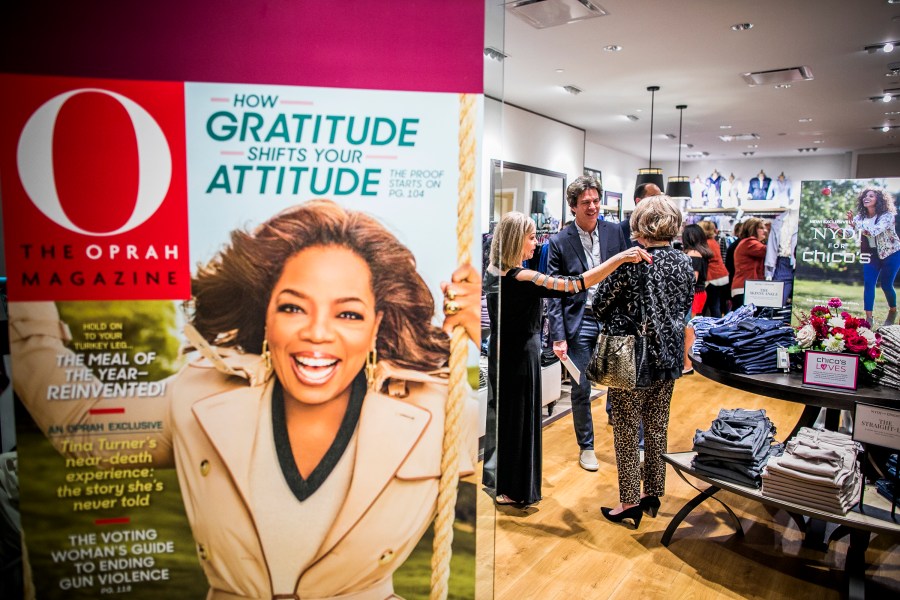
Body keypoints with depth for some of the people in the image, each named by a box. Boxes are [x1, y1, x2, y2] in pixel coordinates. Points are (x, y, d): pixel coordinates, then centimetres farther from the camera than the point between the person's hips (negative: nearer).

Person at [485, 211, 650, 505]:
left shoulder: (493, 273, -2)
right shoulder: (522, 279, -27)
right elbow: (576, 285, -33)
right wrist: (619, 258, -33)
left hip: (500, 354, 8)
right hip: (521, 357, -8)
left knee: (501, 416, 21)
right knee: (519, 419, 8)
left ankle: (495, 482, 37)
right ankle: (513, 491, 24)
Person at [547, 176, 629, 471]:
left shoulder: (614, 232, 2)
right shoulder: (559, 242, -5)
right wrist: (558, 336, -9)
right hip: (580, 322, -2)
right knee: (581, 389, 8)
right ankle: (586, 447, 26)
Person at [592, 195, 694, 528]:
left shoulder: (631, 263, -17)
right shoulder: (685, 263, 2)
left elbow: (600, 305, -10)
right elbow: (686, 309, 13)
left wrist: (620, 320, 9)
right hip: (668, 358, 6)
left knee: (626, 430, 5)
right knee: (657, 427, 17)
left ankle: (630, 501, 12)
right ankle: (653, 492, 30)